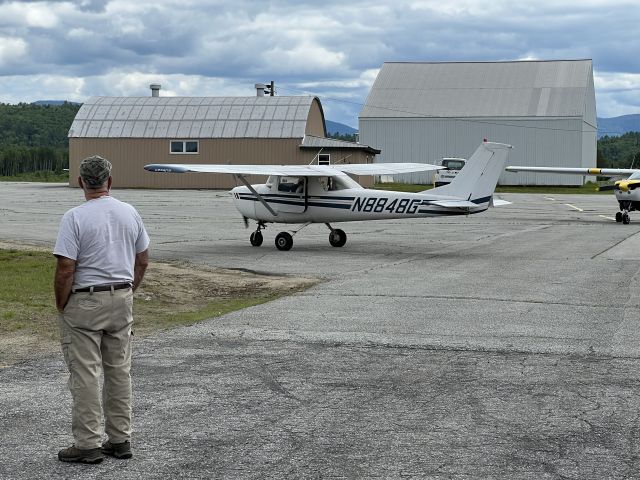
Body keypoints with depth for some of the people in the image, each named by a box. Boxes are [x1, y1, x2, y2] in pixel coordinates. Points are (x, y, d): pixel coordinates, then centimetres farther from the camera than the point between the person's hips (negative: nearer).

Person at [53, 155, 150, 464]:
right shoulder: (130, 213, 3)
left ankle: (88, 444, 4)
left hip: (84, 302, -6)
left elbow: (65, 270, -18)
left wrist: (60, 305, -4)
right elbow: (142, 261, 10)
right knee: (119, 371, 12)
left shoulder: (75, 218, -15)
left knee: (85, 374, 0)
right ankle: (120, 440, 19)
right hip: (122, 300, 6)